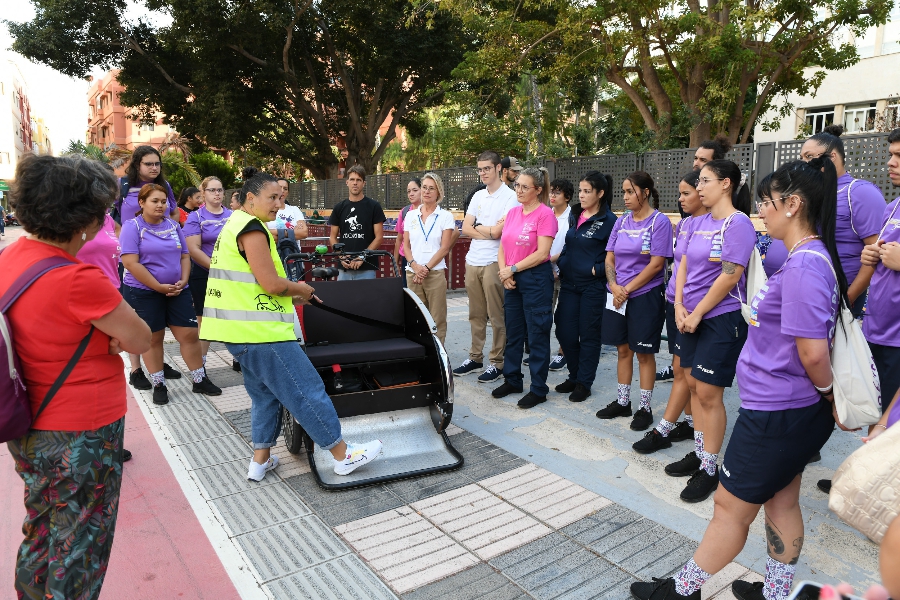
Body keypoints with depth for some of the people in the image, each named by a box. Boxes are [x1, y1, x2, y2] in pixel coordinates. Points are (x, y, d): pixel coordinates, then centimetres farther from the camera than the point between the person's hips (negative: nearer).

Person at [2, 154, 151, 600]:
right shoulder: (79, 279, -29)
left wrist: (102, 338, -8)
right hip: (82, 436, -8)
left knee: (40, 533, 28)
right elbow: (141, 340, -18)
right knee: (78, 549, 14)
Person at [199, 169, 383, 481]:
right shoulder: (252, 228, -14)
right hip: (261, 331, -11)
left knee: (265, 394, 19)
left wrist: (291, 295, 15)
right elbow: (271, 284, -21)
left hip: (242, 329, 11)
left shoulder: (235, 226, 19)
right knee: (308, 391, -3)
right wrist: (301, 289, -1)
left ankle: (261, 460, 26)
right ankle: (344, 455, 6)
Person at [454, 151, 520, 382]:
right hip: (472, 261, 7)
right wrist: (489, 231, -8)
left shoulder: (510, 197, -7)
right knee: (476, 314, 14)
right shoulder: (478, 196, 13)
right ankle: (475, 358, 24)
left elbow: (497, 231, -16)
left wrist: (477, 227, 0)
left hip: (493, 263, -7)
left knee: (497, 316, 1)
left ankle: (497, 363, 10)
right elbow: (466, 228, 6)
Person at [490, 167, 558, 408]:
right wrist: (504, 272, -6)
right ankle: (512, 380, 30)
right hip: (511, 280, 7)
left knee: (537, 336, 1)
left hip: (536, 279, -7)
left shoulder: (545, 214, -11)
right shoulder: (512, 212, 10)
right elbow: (502, 247, 10)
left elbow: (541, 254, -17)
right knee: (513, 332, 16)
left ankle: (538, 389, 12)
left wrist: (512, 269, -12)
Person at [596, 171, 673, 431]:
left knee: (644, 352, 3)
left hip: (645, 295, -5)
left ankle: (645, 408, 14)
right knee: (623, 349, 13)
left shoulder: (659, 221, -8)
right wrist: (614, 286, -9)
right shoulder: (621, 221, 9)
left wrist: (628, 289, -14)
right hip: (617, 296, 5)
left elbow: (656, 264, -14)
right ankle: (622, 402, 25)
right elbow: (609, 258, 8)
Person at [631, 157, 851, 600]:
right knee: (781, 502, 21)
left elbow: (813, 351, -26)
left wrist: (829, 397, -9)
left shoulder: (804, 266, -24)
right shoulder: (812, 256, 8)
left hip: (775, 414, -10)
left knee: (731, 506, 6)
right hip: (789, 410, 10)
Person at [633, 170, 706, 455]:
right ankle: (690, 422, 26)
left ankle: (662, 431, 5)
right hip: (674, 302, 8)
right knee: (683, 368, 14)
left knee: (682, 369, -1)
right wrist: (672, 295, 12)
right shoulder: (684, 223, 11)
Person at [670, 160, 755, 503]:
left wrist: (697, 314, -13)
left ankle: (709, 469, 10)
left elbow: (729, 277, -18)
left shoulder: (738, 223, -13)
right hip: (690, 316, 8)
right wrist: (680, 306, -3)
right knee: (693, 385, 13)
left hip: (721, 317, -7)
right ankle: (699, 453, 27)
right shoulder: (697, 223, 10)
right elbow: (684, 265, 9)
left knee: (708, 393, -3)